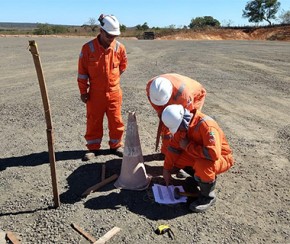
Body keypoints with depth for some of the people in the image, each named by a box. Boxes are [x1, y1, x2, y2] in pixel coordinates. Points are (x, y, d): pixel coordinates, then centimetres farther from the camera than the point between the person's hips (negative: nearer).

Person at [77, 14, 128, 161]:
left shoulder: (119, 47, -6)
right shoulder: (88, 48, -12)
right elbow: (82, 72, -4)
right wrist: (83, 91, -2)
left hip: (114, 92, 2)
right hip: (95, 93, -1)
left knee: (116, 121, 9)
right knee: (93, 122, 9)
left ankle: (115, 146, 28)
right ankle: (93, 148, 26)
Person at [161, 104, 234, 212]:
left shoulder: (206, 125, -34)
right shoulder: (183, 124, -10)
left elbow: (213, 154, -42)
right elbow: (174, 146, -3)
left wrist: (188, 146, -31)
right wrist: (167, 169, -4)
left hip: (221, 157, -7)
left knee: (202, 166, -38)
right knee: (176, 158, -5)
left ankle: (207, 196, -9)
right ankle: (199, 176, 14)